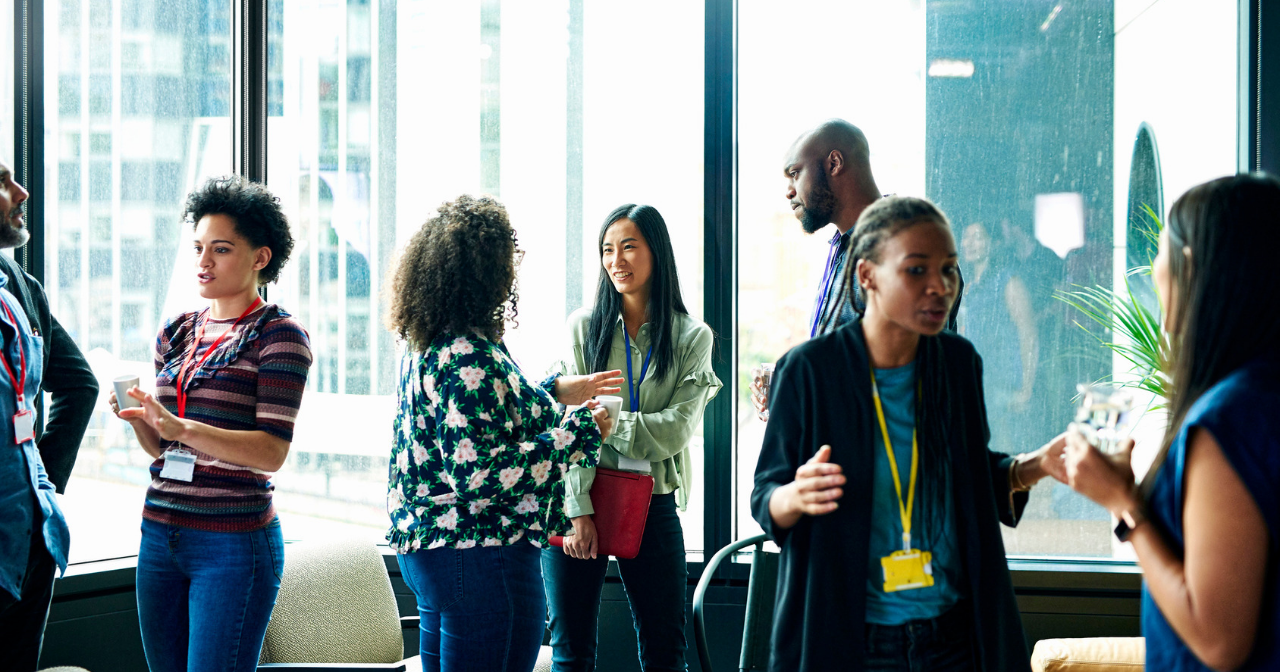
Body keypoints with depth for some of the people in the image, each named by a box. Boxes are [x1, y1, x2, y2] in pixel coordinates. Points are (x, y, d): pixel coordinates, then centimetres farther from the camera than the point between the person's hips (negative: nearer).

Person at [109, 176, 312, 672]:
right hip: (160, 532, 6)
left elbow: (272, 452, -15)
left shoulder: (279, 335, -6)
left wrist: (181, 428, -25)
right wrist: (138, 419, -5)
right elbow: (161, 448, 17)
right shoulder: (177, 333, 13)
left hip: (234, 541, -6)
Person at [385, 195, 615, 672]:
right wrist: (579, 433, -18)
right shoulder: (468, 357, -21)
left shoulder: (426, 347, 10)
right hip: (480, 556, -10)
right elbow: (478, 473, -26)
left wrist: (556, 390, 26)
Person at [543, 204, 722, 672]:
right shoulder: (583, 327, 4)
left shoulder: (692, 338, 4)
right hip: (579, 501, 0)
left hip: (652, 506, 0)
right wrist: (578, 509, -13)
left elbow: (675, 431, -7)